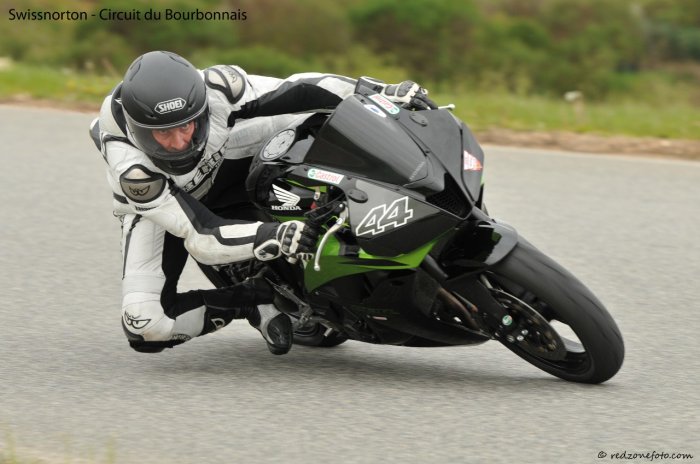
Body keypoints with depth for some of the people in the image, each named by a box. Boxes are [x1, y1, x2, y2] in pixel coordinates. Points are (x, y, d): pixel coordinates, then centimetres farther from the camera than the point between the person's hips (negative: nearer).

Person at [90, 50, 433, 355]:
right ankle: (254, 299, -7)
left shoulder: (215, 90, -37)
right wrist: (274, 237, -57)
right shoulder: (130, 163, -42)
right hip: (153, 202, -3)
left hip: (223, 163, 3)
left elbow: (295, 91, -26)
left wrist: (384, 94, -34)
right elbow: (200, 236, -42)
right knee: (143, 326, -24)